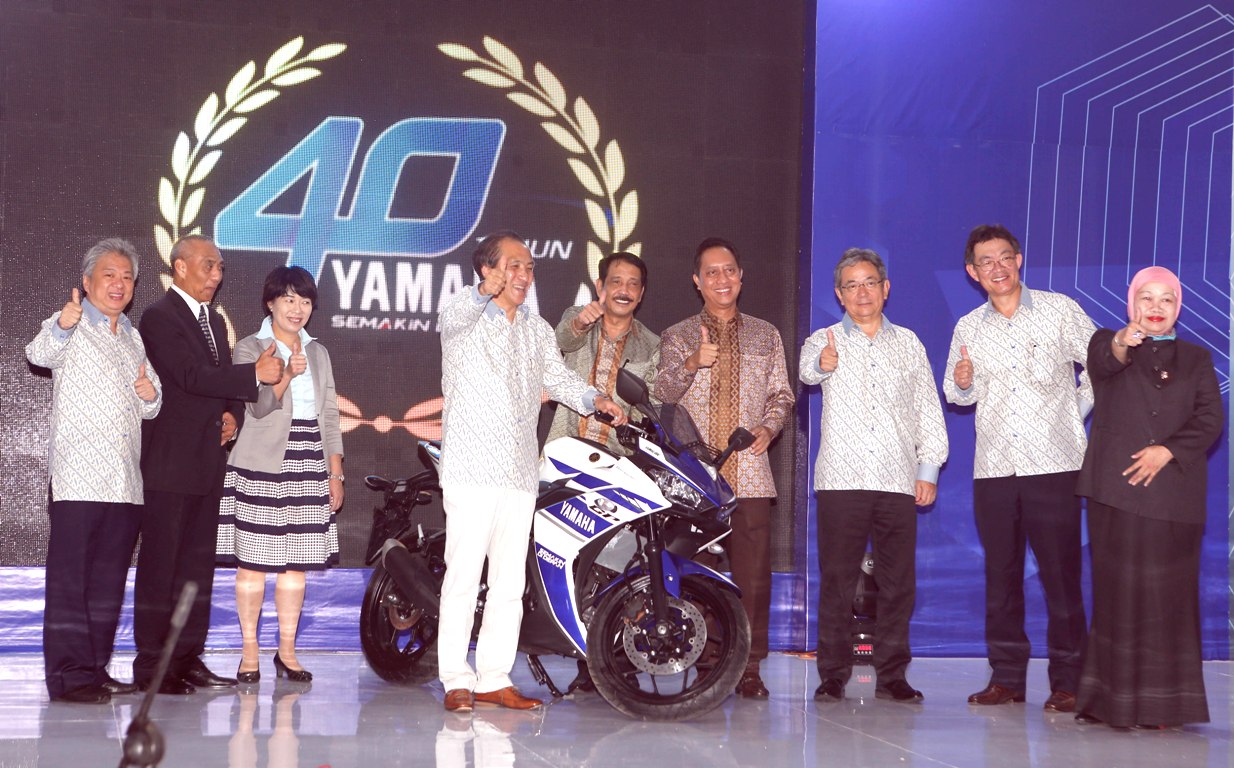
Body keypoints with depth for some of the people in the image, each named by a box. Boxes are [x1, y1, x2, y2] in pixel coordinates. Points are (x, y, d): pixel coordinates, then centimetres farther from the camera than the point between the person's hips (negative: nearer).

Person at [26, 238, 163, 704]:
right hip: (78, 476, -6)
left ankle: (95, 669, 15)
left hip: (125, 479, 7)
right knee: (70, 576, -7)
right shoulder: (70, 327, 2)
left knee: (109, 579, 8)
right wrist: (62, 328, -43)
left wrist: (150, 395, 3)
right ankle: (69, 675, -6)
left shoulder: (132, 337, 22)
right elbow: (40, 353, -21)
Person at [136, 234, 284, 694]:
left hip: (207, 463, 8)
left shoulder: (214, 321, 19)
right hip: (169, 463, -8)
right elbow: (192, 376, -20)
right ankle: (151, 666, 0)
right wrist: (255, 374, -23)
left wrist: (232, 414, 2)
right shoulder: (160, 317, -9)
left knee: (198, 565, 10)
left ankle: (189, 659, 16)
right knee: (160, 565, -4)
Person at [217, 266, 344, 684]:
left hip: (309, 467, 4)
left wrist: (335, 472, 10)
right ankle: (249, 653, 4)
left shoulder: (317, 352, 16)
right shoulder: (249, 348, 2)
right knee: (253, 561, -4)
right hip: (262, 466, -4)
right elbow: (259, 404, -12)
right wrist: (287, 374, -30)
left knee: (296, 563, 4)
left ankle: (287, 651, 11)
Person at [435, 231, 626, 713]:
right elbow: (452, 319, -24)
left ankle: (494, 678, 13)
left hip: (521, 472, 6)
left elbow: (558, 376, 18)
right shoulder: (463, 318, -2)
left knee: (510, 579, 7)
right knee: (464, 573, -8)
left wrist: (595, 400, -3)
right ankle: (456, 680, -3)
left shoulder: (538, 331, 20)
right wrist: (484, 293, -45)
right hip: (471, 468, -6)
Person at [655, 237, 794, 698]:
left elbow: (781, 394, 17)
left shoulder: (766, 336, 18)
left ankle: (749, 668, 3)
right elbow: (660, 395, -2)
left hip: (749, 472, 1)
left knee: (753, 572, -4)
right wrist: (691, 364, -20)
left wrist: (768, 427, -4)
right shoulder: (677, 337, 12)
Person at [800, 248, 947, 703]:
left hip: (898, 479, 2)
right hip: (841, 477, -2)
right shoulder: (825, 341, 7)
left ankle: (891, 674, 10)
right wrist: (821, 364, -42)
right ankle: (833, 674, 5)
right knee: (836, 580, -2)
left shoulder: (908, 343, 16)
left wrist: (928, 468, 7)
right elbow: (807, 369, -18)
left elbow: (928, 409, 16)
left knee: (898, 581, 2)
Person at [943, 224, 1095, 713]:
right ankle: (1006, 676, 14)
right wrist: (962, 382, -4)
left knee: (1061, 574, -3)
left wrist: (1077, 412, 3)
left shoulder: (1059, 310, 3)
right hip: (993, 467, 3)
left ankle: (1067, 681, 4)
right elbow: (958, 394, 18)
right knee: (1000, 575, 6)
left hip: (1053, 464, -3)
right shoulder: (968, 328, 12)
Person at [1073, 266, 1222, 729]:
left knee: (1167, 594, -3)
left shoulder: (1196, 359, 16)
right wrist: (1124, 342, -37)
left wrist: (1167, 452, -12)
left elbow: (1210, 419, 4)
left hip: (1172, 492, 1)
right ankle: (1113, 699, -1)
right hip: (1115, 488, -1)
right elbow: (1101, 361, -14)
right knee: (1117, 588, -3)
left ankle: (1163, 702, 0)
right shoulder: (1109, 345, 11)